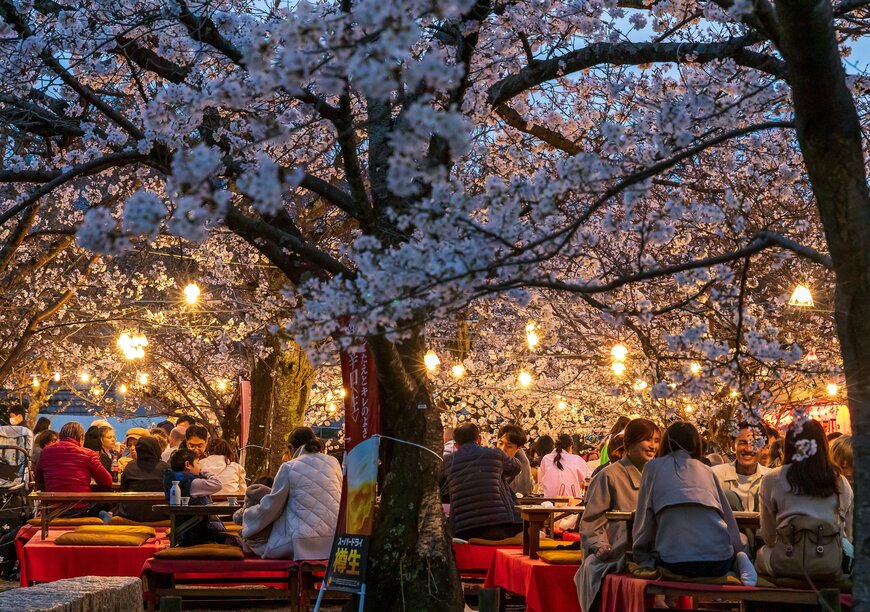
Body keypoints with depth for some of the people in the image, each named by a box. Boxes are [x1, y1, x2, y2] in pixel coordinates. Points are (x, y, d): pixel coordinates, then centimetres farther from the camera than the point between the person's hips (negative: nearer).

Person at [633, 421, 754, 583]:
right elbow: (728, 517, 18)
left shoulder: (653, 467, 15)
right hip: (720, 560, 3)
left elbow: (644, 520, 12)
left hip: (675, 563, -3)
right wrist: (738, 552, 26)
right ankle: (738, 562, 0)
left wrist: (643, 560, 20)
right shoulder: (706, 470, 21)